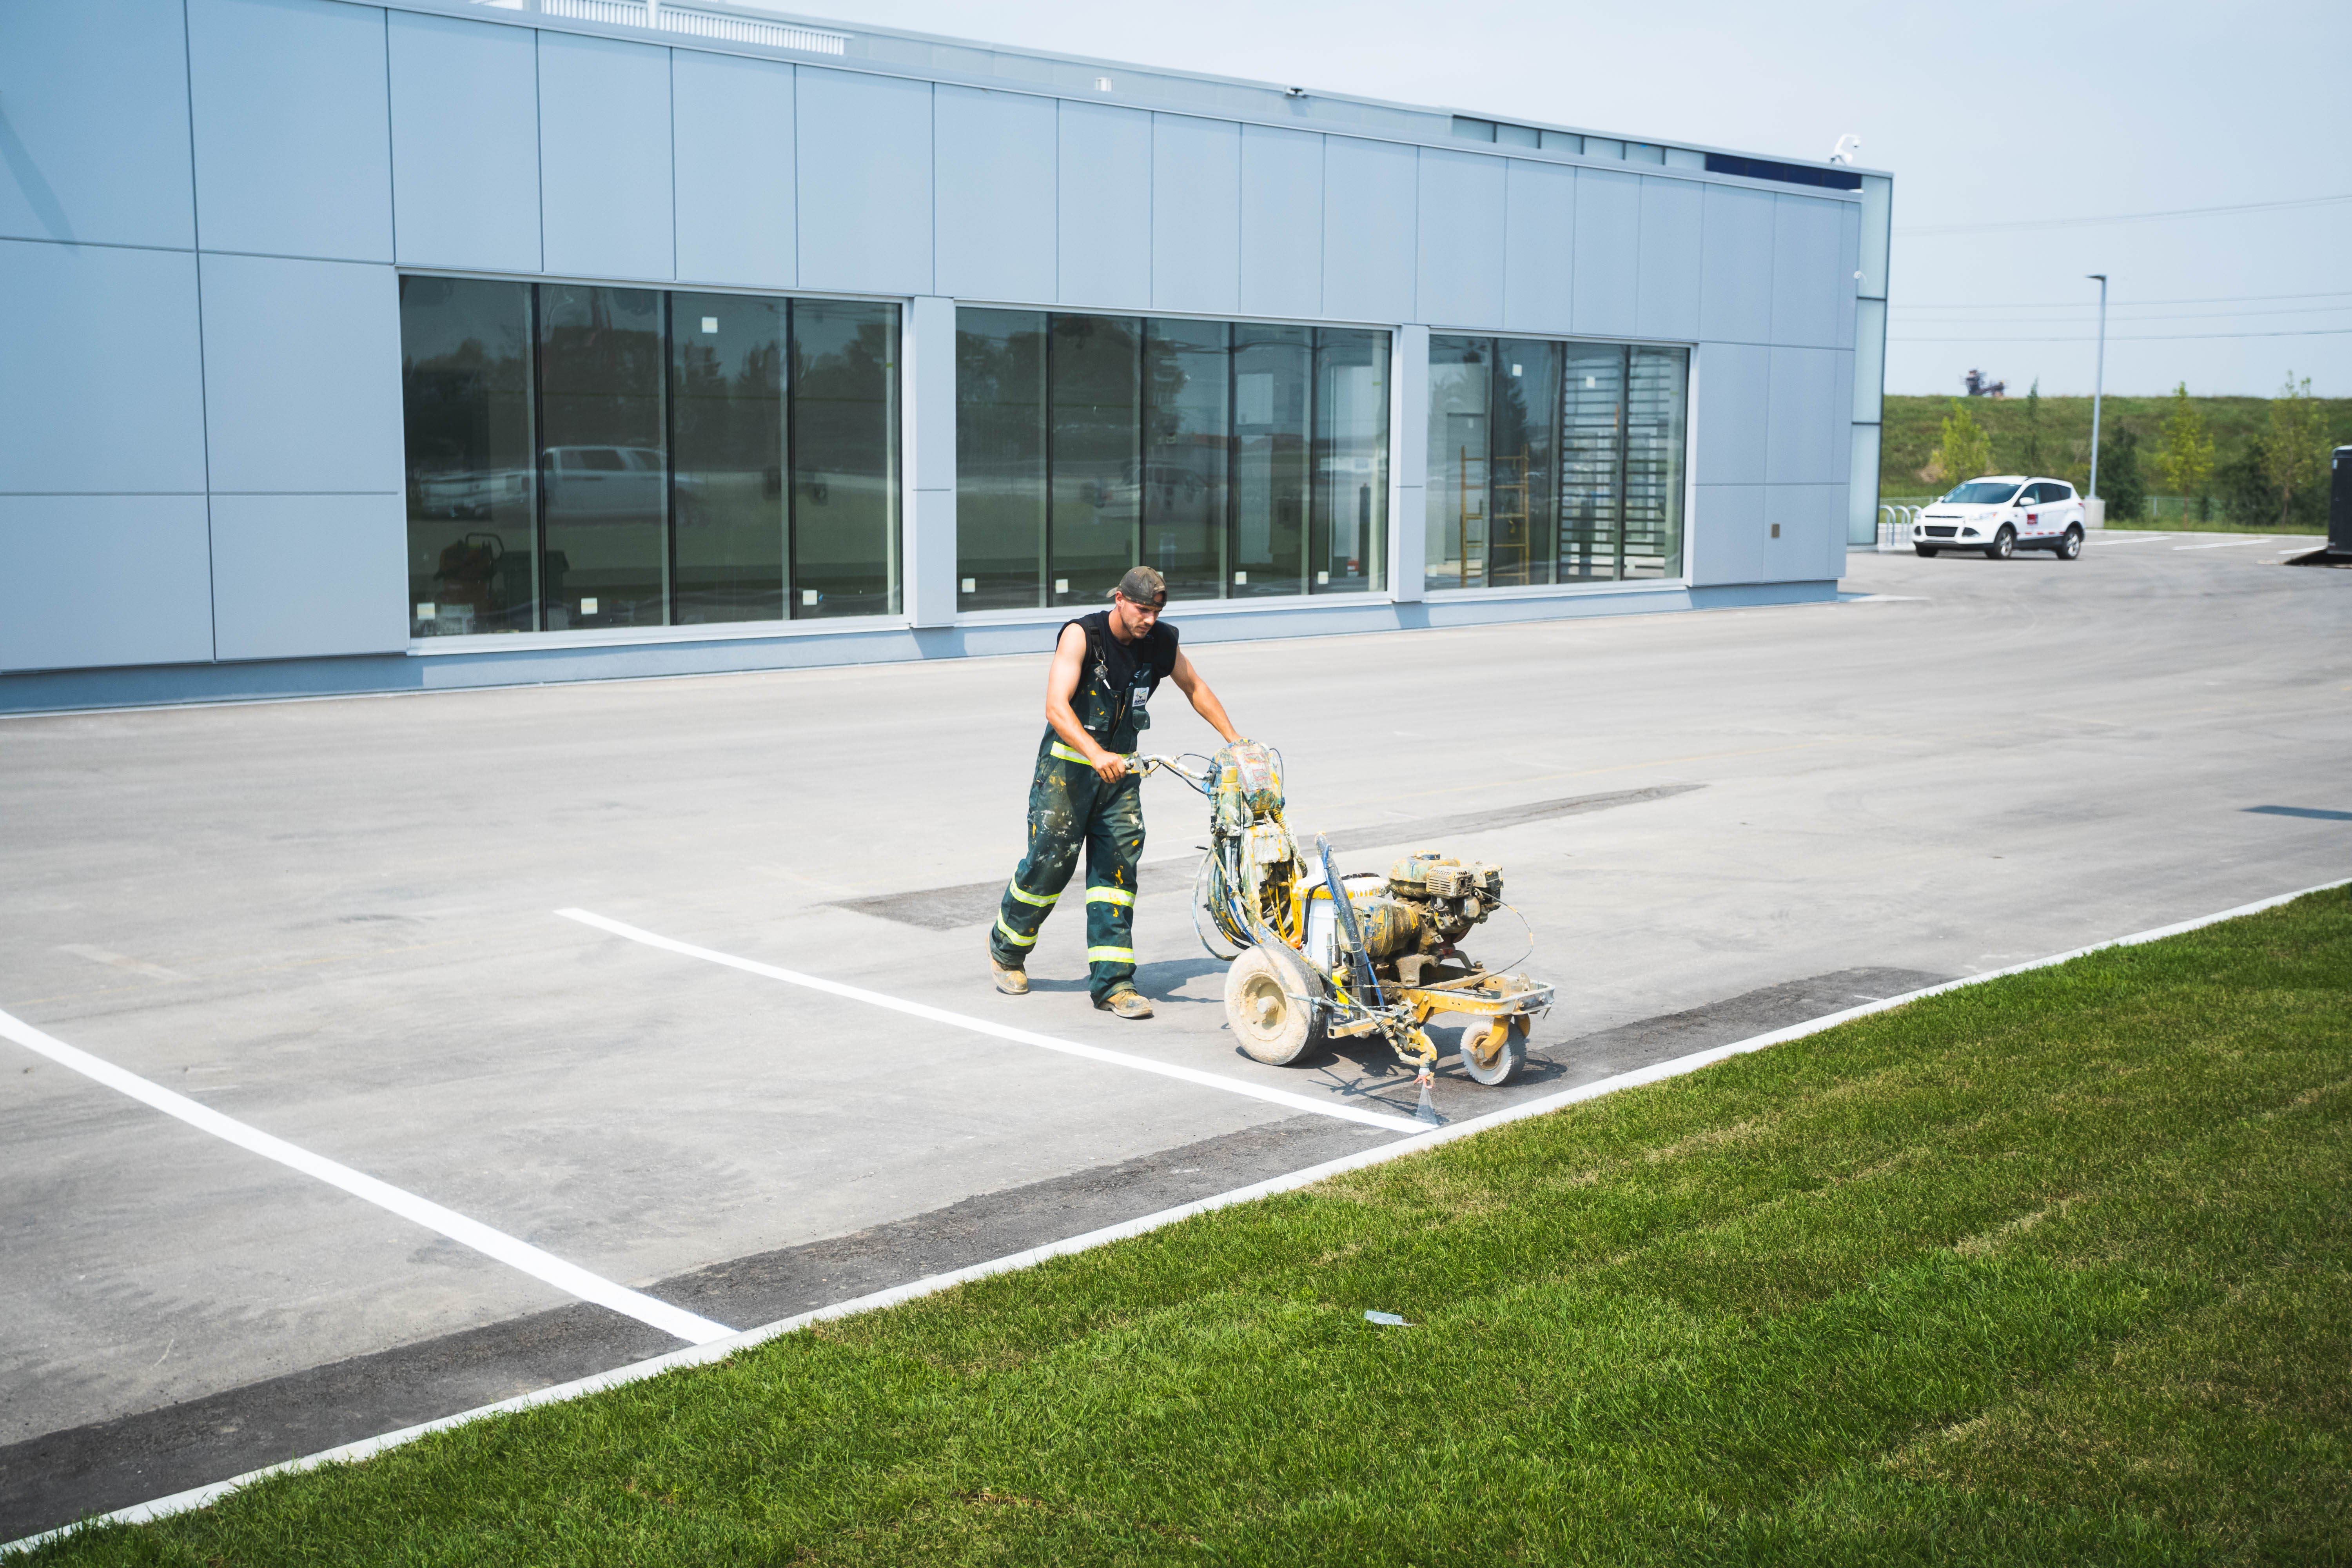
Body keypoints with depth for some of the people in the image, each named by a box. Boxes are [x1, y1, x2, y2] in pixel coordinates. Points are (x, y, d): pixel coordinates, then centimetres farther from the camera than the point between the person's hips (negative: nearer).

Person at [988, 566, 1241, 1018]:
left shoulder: (1160, 642, -4)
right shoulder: (1081, 635, -19)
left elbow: (1195, 687, 14)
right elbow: (1056, 708, -30)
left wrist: (1234, 739, 6)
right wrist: (1096, 755, -45)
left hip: (1120, 769, 4)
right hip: (1068, 765, -4)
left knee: (1117, 869, -3)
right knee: (1049, 862, 0)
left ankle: (1112, 981, -2)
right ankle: (1006, 946, 26)